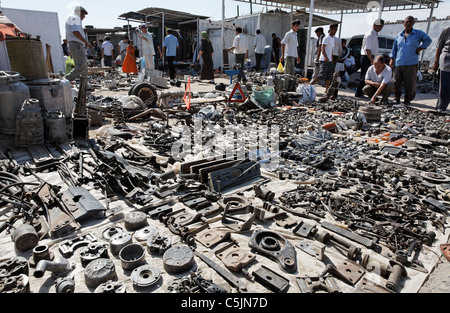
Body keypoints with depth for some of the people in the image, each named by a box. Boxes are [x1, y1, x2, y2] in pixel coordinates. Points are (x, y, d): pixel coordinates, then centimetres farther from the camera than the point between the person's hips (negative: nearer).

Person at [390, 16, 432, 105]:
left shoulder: (418, 33, 7)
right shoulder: (399, 36, 14)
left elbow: (428, 40, 17)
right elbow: (394, 49, 16)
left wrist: (420, 48, 3)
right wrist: (392, 60, 7)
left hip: (411, 64, -2)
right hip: (398, 63, 2)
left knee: (410, 84, -2)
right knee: (396, 83, 0)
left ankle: (408, 99, 13)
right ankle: (397, 98, 19)